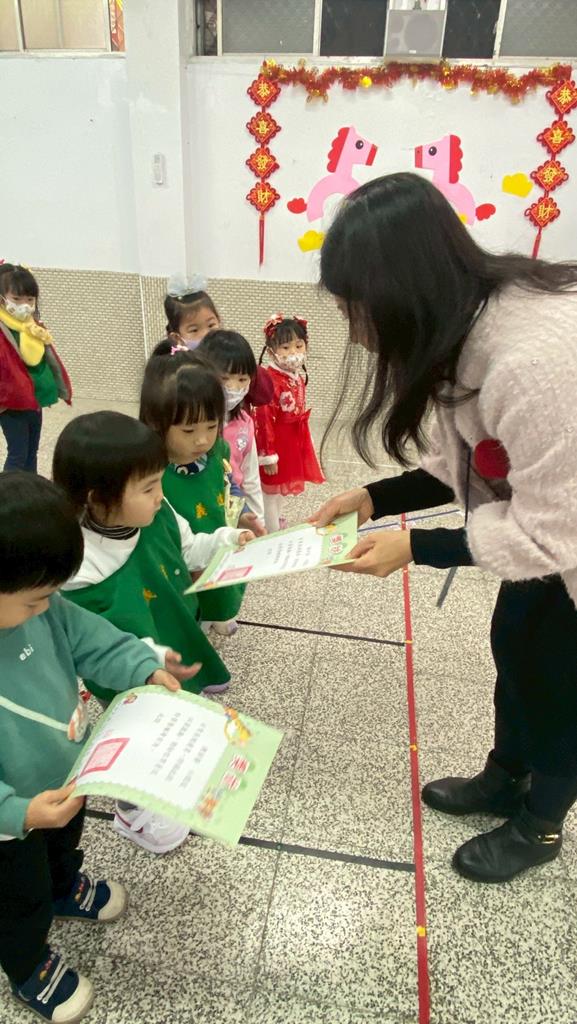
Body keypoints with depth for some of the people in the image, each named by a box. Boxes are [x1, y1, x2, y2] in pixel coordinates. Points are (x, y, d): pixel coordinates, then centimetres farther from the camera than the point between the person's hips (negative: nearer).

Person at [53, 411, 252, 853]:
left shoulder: (158, 517, -18)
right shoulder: (81, 572, -38)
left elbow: (187, 551, 1)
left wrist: (227, 541, -13)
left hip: (181, 654, 6)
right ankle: (133, 812, 52)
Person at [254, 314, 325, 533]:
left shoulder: (299, 377, 3)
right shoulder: (270, 380, -25)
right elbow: (264, 419, -26)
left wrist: (302, 445, 19)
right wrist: (268, 454, -25)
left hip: (293, 441, 9)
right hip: (275, 441, -9)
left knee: (279, 490, 23)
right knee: (271, 491, 6)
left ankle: (278, 528, 40)